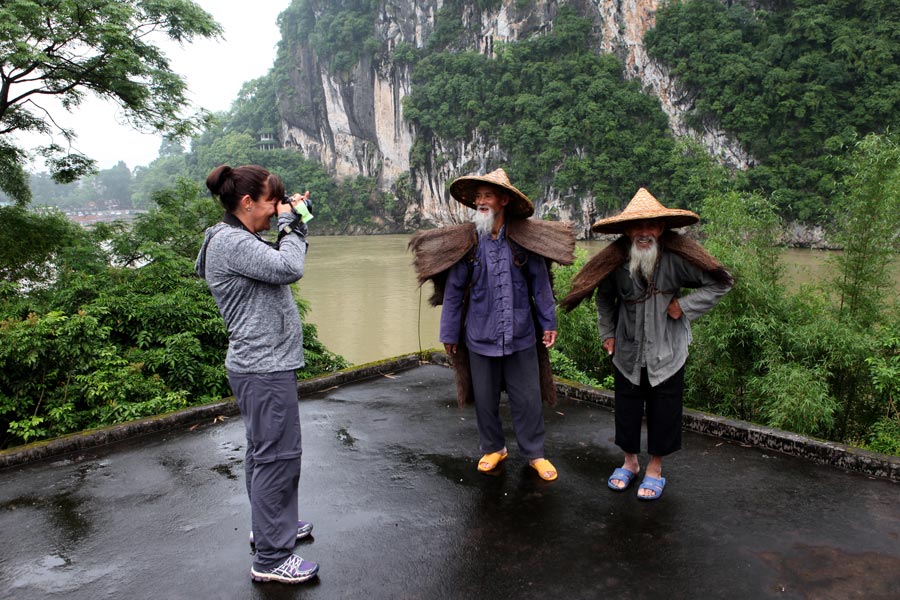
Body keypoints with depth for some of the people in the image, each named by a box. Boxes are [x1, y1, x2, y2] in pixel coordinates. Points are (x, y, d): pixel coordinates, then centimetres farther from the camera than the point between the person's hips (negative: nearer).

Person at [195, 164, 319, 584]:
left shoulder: (240, 241, 14)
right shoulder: (230, 242, -17)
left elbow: (279, 266, 18)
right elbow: (289, 269, -25)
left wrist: (295, 223, 9)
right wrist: (290, 223, -10)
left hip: (264, 364, 11)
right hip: (265, 367, -11)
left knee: (264, 451, 21)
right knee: (278, 456, -5)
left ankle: (268, 525, 38)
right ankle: (272, 558, 5)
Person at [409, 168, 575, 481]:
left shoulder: (525, 238, -4)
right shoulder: (465, 241, -4)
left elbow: (540, 284, 2)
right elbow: (453, 291, 1)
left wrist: (548, 323, 2)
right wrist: (449, 333, 3)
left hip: (521, 335, 0)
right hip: (480, 336, 1)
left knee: (527, 397, 7)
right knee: (485, 398, 14)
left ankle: (535, 453, 26)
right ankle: (493, 448, 35)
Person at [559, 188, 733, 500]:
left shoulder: (677, 256, -17)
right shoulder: (615, 258, -10)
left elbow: (720, 283, -6)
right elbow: (604, 296, 9)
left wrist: (684, 306, -15)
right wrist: (607, 333, 6)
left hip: (667, 351, -2)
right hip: (627, 350, 2)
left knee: (663, 410, 9)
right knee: (627, 408, 14)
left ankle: (655, 468, 30)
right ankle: (630, 461, 36)